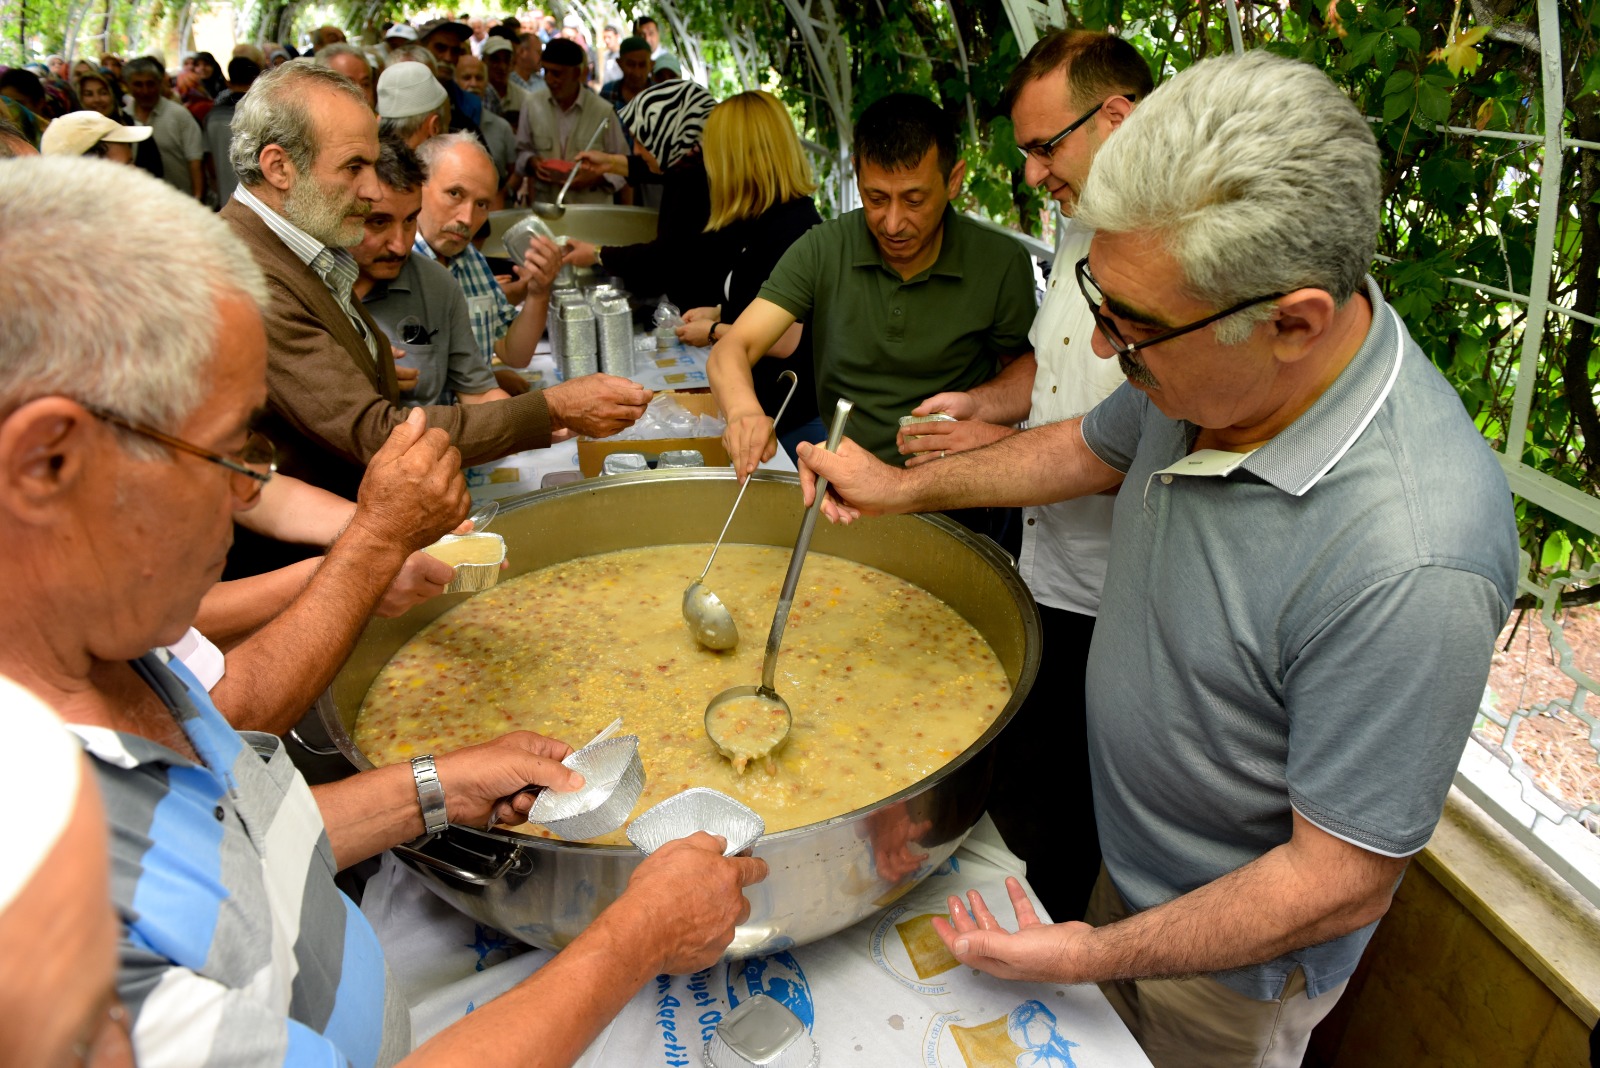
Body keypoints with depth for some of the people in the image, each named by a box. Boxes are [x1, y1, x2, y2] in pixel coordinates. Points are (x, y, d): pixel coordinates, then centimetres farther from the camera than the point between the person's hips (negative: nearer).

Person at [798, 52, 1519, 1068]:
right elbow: (1094, 448, 6)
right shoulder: (1210, 369, -16)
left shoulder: (1407, 564, -40)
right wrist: (905, 485, 7)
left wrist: (1093, 955, -21)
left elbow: (1342, 880, -29)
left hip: (1235, 959, -6)